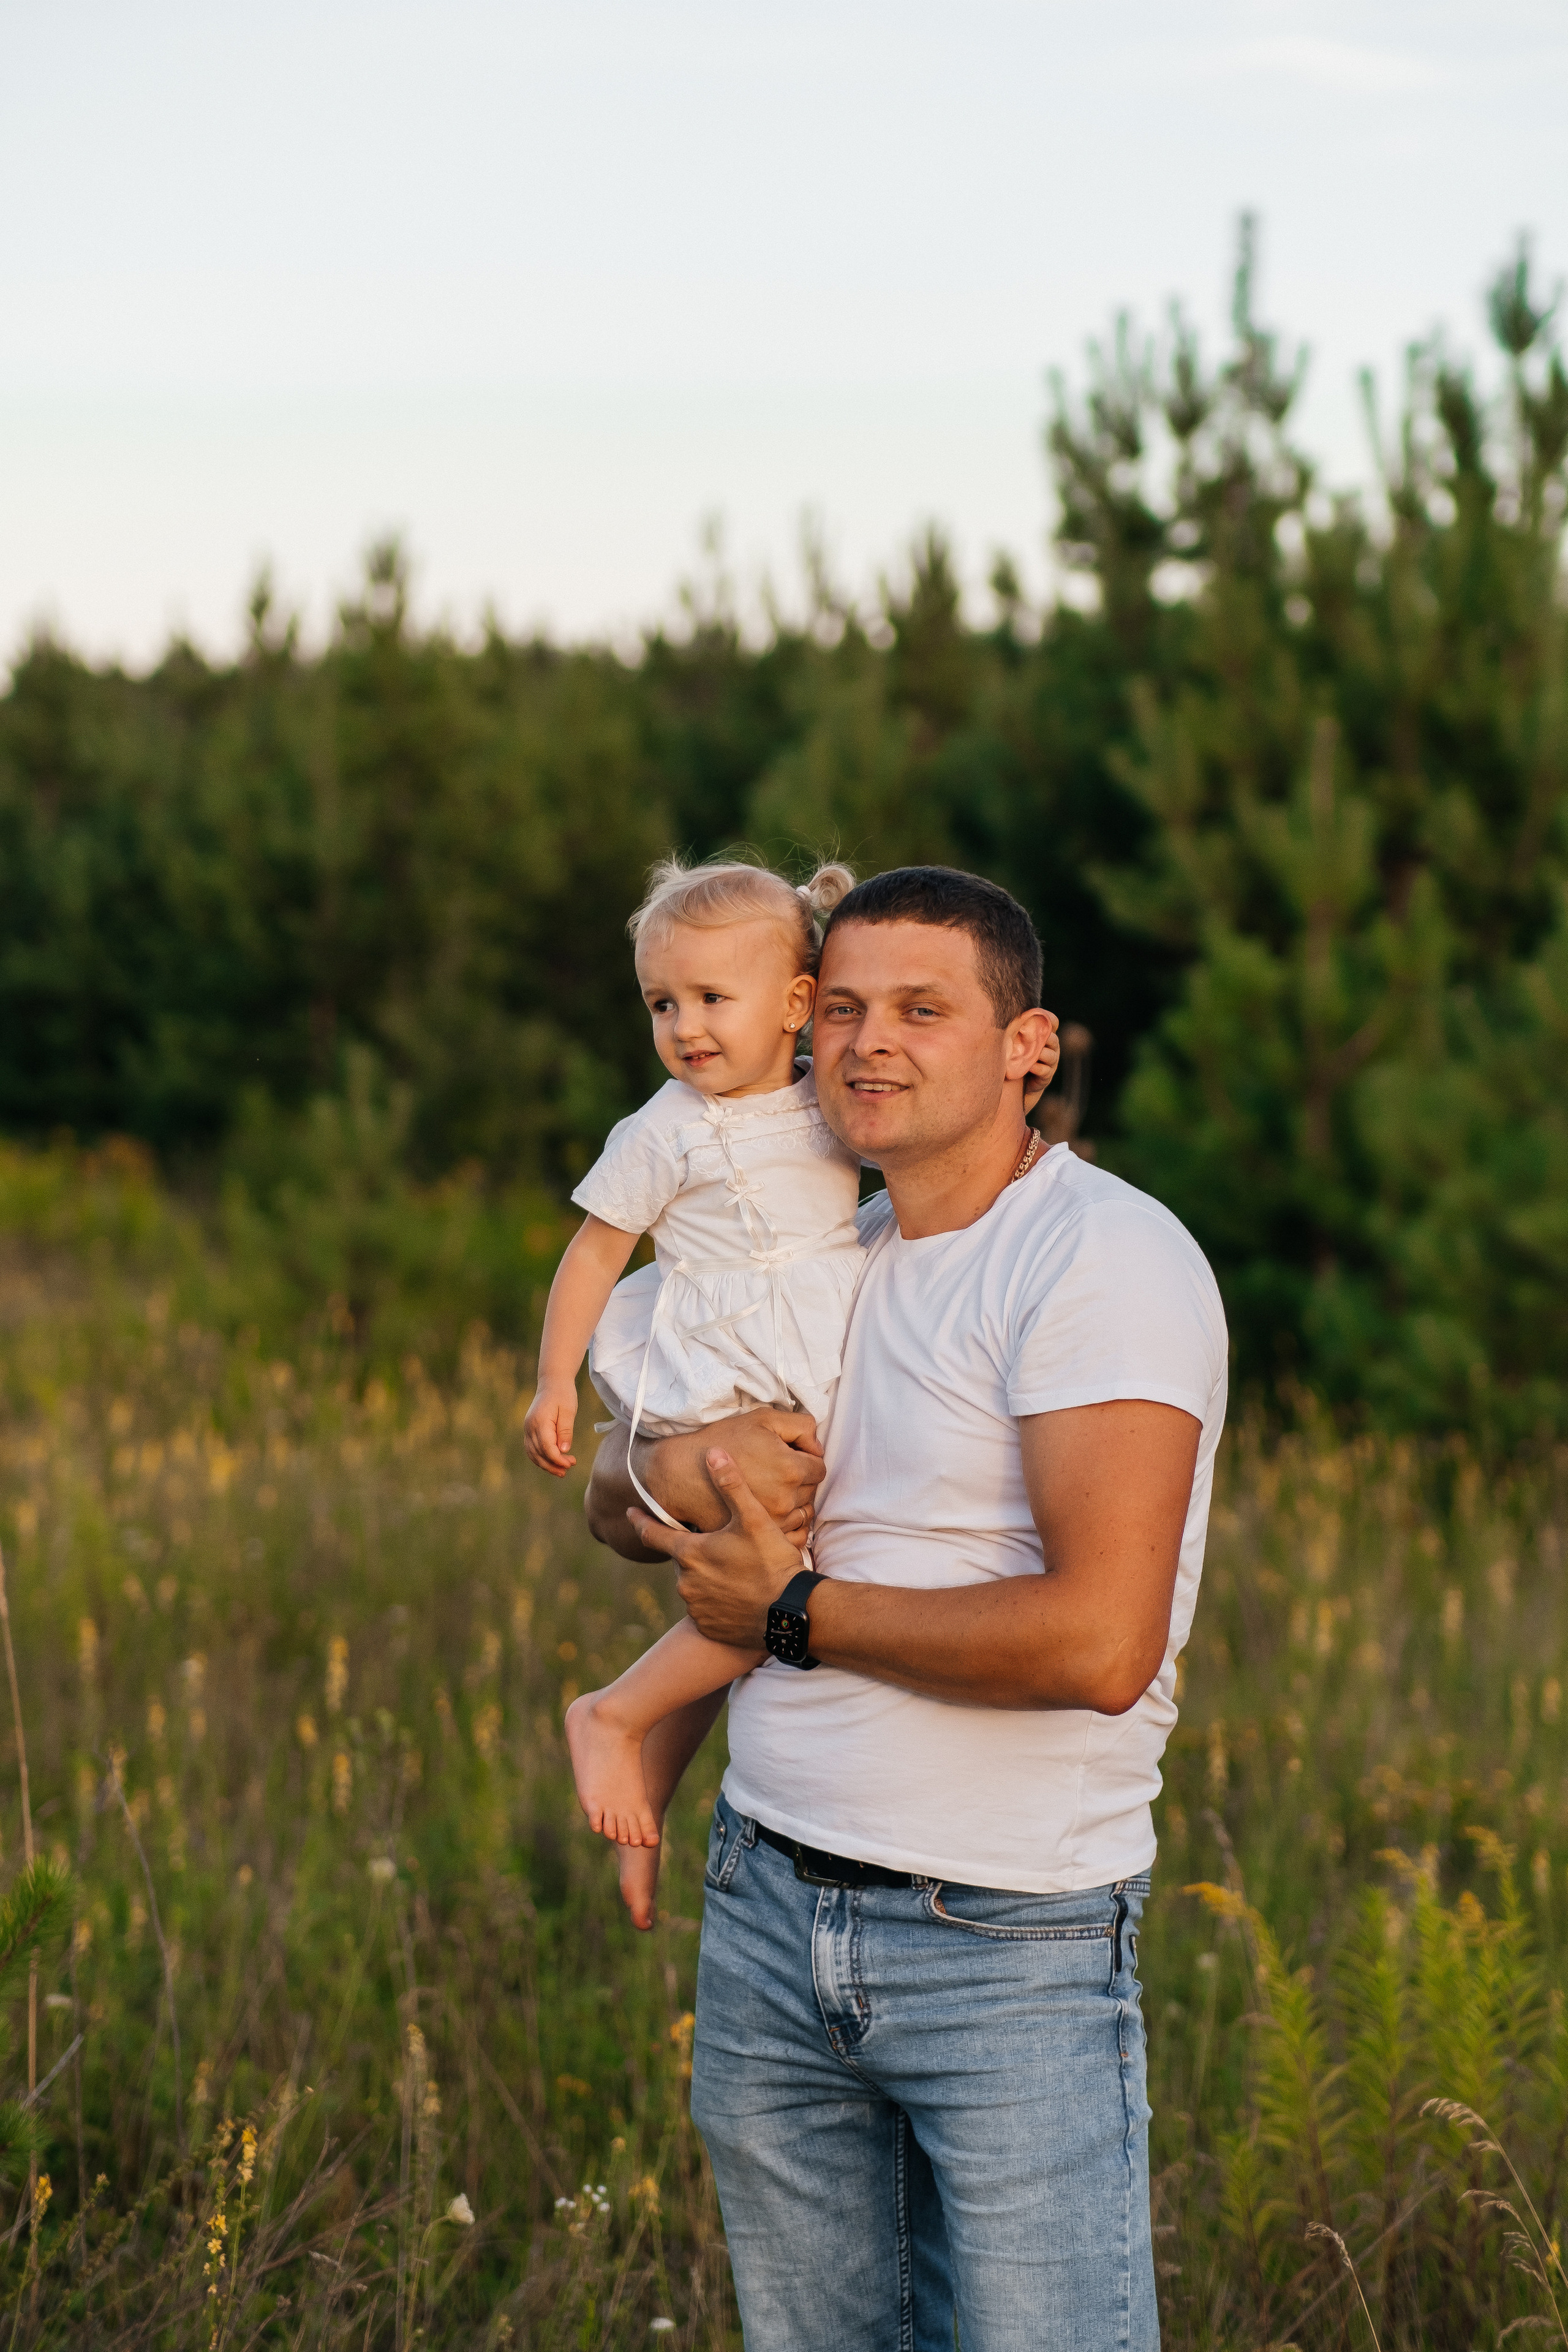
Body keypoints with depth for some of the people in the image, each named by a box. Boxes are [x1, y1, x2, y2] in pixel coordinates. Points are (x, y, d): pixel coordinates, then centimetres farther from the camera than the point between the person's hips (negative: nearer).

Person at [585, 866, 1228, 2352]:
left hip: (1012, 1947, -7)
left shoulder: (1107, 1258, -14)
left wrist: (798, 1611, -12)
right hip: (767, 1908, 7)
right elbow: (615, 1502, 21)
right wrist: (668, 1466, -5)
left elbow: (1100, 1644, -25)